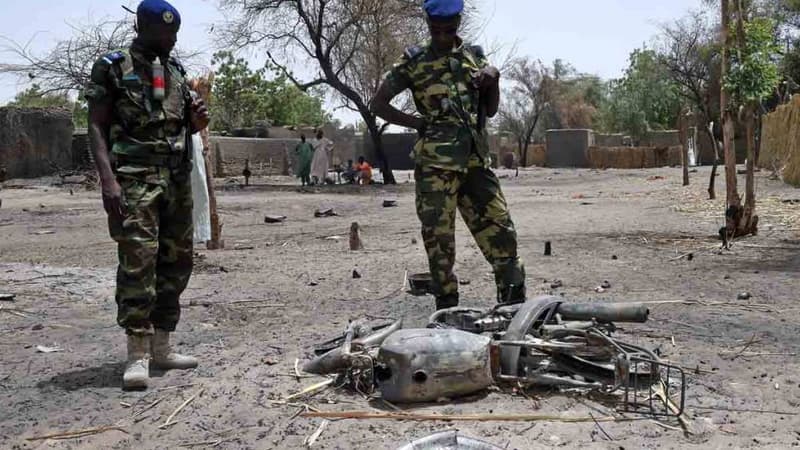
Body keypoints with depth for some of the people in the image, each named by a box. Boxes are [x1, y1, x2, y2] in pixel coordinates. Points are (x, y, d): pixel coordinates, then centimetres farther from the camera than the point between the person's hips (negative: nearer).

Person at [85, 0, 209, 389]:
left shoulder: (176, 71, 16)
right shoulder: (112, 68, 0)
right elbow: (97, 127, -5)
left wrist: (196, 121, 0)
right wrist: (108, 178, -18)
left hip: (177, 178, 6)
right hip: (135, 178, -6)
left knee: (176, 262, 6)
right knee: (138, 262, -13)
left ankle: (161, 347, 15)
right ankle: (137, 354, -8)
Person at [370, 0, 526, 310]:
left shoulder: (475, 56, 14)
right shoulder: (414, 61, 4)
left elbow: (491, 110, 20)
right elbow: (378, 104, 5)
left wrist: (494, 79, 1)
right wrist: (416, 122, -4)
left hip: (475, 162, 3)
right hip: (435, 165, -3)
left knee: (499, 230, 0)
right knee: (439, 238, 0)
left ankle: (516, 302, 9)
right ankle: (447, 307, 10)